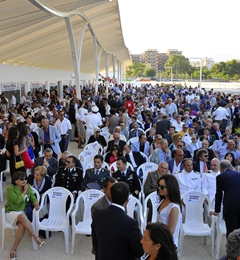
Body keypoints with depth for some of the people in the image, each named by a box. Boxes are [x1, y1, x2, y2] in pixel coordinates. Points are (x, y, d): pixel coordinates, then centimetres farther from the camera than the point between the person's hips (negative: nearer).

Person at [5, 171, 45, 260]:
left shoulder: (28, 187, 3)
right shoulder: (10, 189, -13)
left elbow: (32, 197, 9)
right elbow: (17, 200, -25)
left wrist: (35, 203, -13)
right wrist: (24, 191, -15)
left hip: (24, 212, 4)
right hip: (12, 212, -4)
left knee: (22, 226, -30)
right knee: (22, 217, -39)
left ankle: (13, 249, -20)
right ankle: (36, 238, -32)